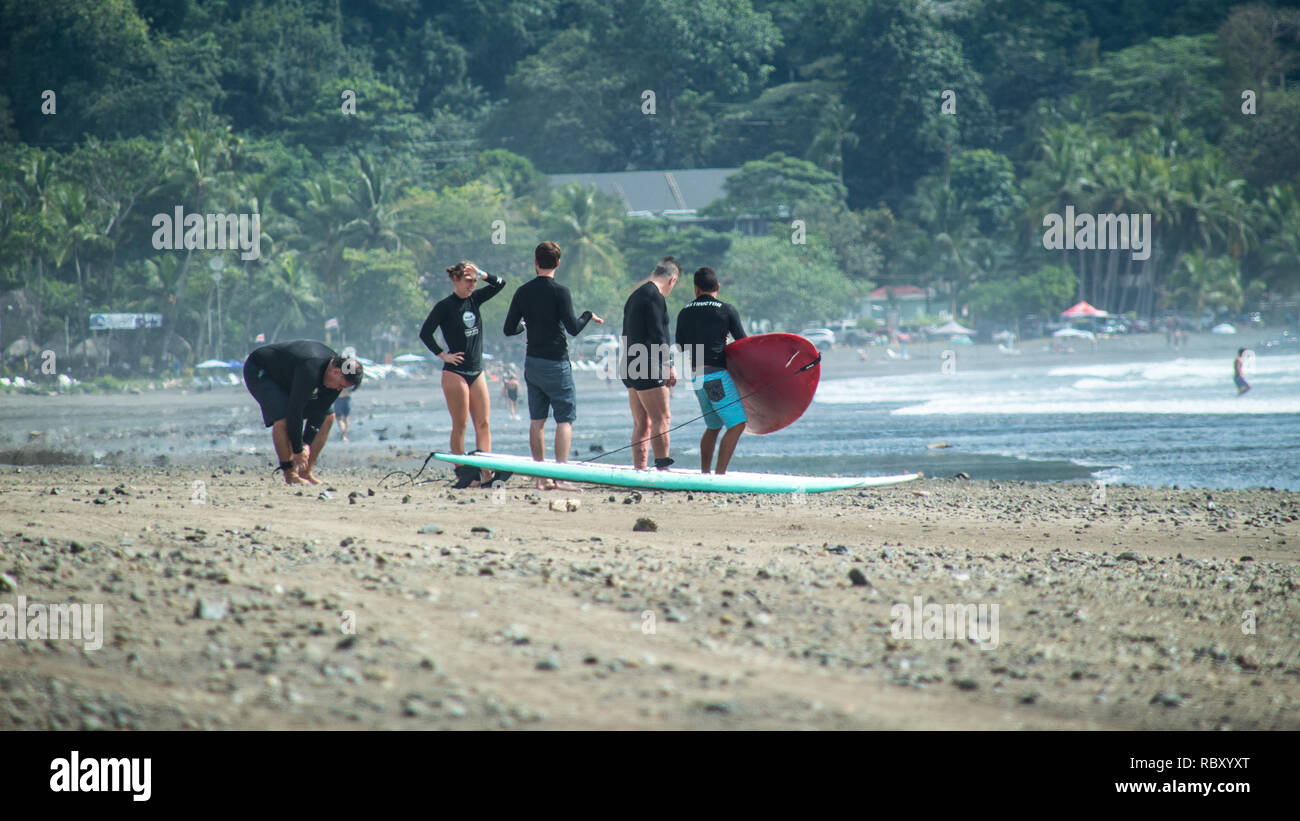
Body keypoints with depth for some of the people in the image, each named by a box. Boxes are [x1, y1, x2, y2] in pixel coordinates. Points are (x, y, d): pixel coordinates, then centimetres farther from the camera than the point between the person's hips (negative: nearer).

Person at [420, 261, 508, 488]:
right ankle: (462, 475, -1)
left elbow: (499, 284, 9)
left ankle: (486, 475, -2)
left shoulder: (474, 299, 10)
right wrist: (443, 355, -10)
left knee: (483, 424, 0)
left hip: (476, 372, 6)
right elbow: (425, 333, -9)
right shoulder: (445, 306, -7)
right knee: (460, 425, -4)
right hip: (455, 373, -6)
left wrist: (482, 275, -7)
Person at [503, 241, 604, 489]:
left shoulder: (523, 292, 3)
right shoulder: (559, 292, -12)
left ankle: (540, 477, 8)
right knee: (565, 419, -1)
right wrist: (589, 316, 4)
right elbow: (573, 328, -15)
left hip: (532, 363, 5)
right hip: (555, 363, -5)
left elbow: (509, 330, 5)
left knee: (537, 420, 9)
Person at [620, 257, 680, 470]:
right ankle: (663, 468, -12)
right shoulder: (655, 297, -10)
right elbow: (658, 335, -16)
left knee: (642, 424, 9)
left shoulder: (635, 296, 19)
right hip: (647, 366, -9)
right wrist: (670, 365, -13)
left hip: (630, 365, 9)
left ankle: (639, 471, 7)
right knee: (662, 419, -8)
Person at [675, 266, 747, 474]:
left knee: (713, 426, 18)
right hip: (717, 376, -6)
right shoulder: (727, 310, -3)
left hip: (696, 378, 6)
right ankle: (720, 474, -15)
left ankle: (704, 474, 14)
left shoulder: (684, 313, 10)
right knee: (736, 424, -6)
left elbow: (682, 347, 18)